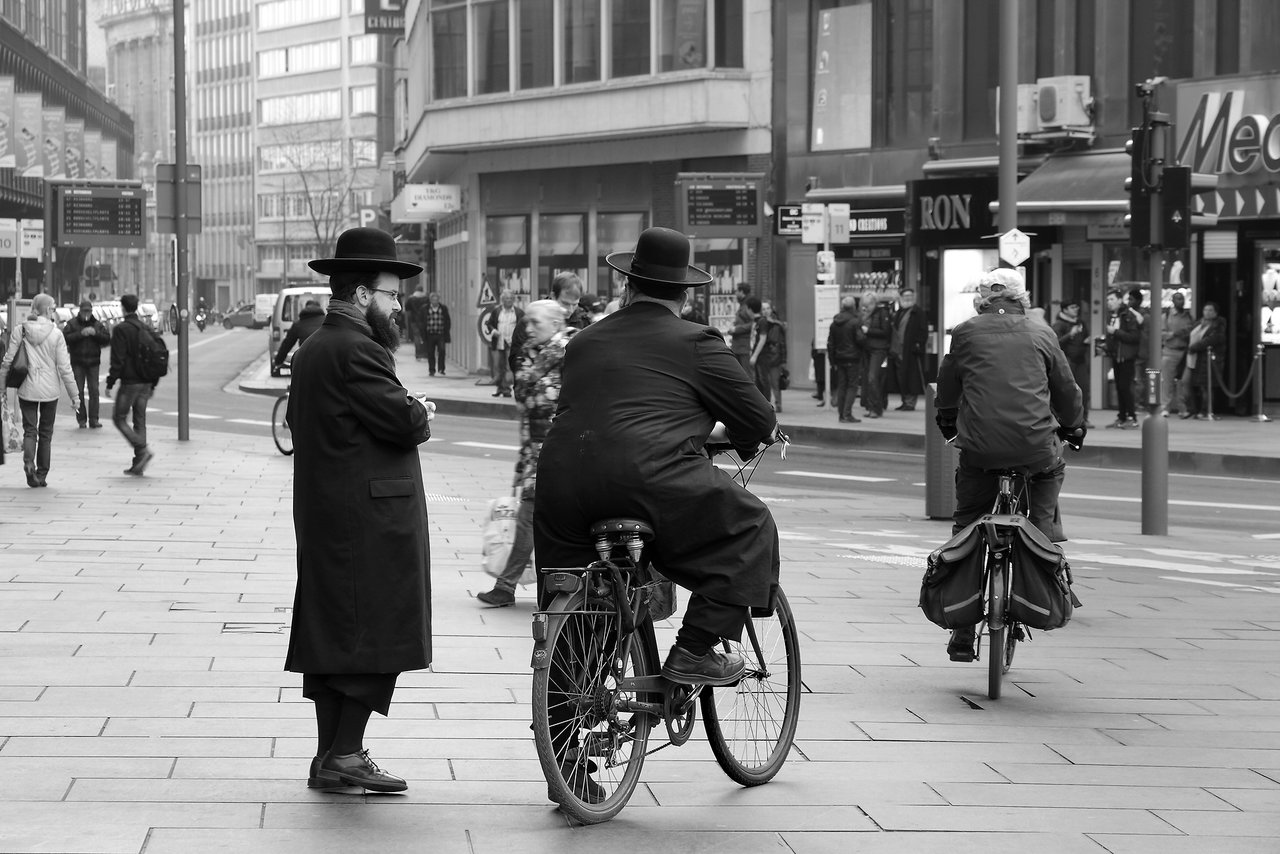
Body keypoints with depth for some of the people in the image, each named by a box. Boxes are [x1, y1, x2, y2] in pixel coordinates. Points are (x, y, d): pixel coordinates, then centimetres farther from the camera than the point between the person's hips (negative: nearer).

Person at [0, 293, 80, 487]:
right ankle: (41, 475, 15)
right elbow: (64, 367, -8)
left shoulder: (20, 331, -4)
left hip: (26, 389, 1)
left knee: (29, 430, 8)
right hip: (49, 391, -1)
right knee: (46, 433, 12)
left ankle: (28, 462, -18)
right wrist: (74, 394, -1)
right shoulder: (55, 334, -9)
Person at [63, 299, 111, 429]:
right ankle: (81, 419, 3)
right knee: (79, 391, -2)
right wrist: (80, 334, -21)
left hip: (93, 362, 2)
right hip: (78, 363, -2)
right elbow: (65, 338, -12)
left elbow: (107, 339, 1)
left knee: (94, 391, -2)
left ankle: (93, 419, 0)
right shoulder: (72, 324, 1)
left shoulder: (97, 324, 9)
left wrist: (96, 333, -14)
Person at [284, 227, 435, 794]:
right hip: (372, 517, -10)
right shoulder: (357, 349, -15)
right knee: (379, 635, -4)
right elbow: (404, 422, -20)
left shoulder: (311, 349, 16)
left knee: (331, 635, 12)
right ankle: (345, 753, -4)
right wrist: (421, 413, 4)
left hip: (324, 516, 10)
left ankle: (329, 756, 16)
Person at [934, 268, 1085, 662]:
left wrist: (948, 424, 39)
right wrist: (1073, 428, 38)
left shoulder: (965, 333, 11)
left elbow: (946, 389, 20)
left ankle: (962, 635, 10)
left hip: (979, 446, 0)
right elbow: (1066, 388, 20)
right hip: (1035, 445, 0)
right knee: (1051, 469, 36)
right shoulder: (1041, 335, 12)